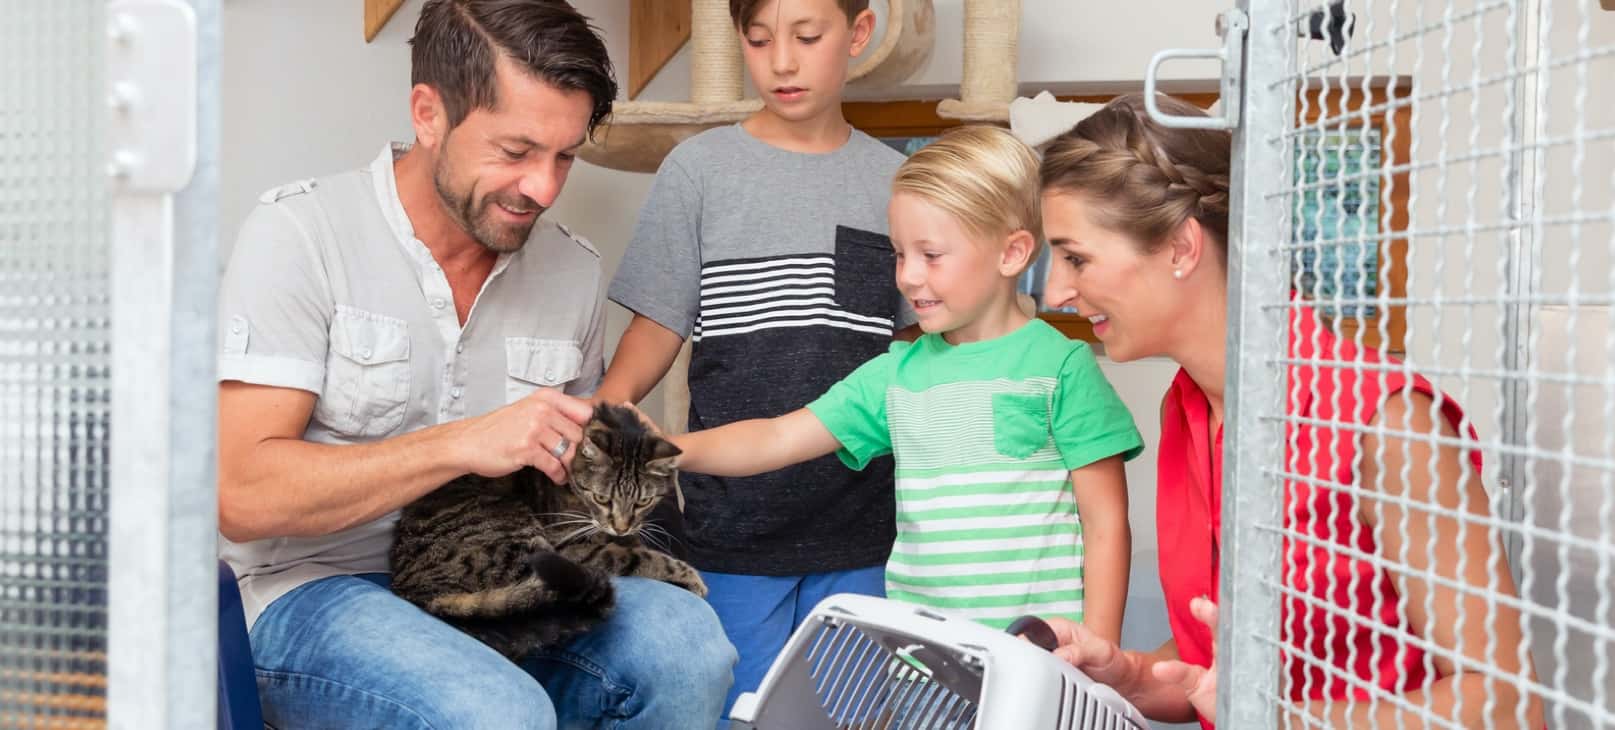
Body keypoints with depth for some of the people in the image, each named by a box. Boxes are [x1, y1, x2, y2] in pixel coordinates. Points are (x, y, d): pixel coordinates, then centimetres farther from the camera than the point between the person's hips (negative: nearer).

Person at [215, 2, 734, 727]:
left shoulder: (574, 270, 7)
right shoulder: (300, 232, -8)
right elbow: (243, 496, -15)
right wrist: (464, 444, -22)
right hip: (323, 590, -4)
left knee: (685, 640, -24)